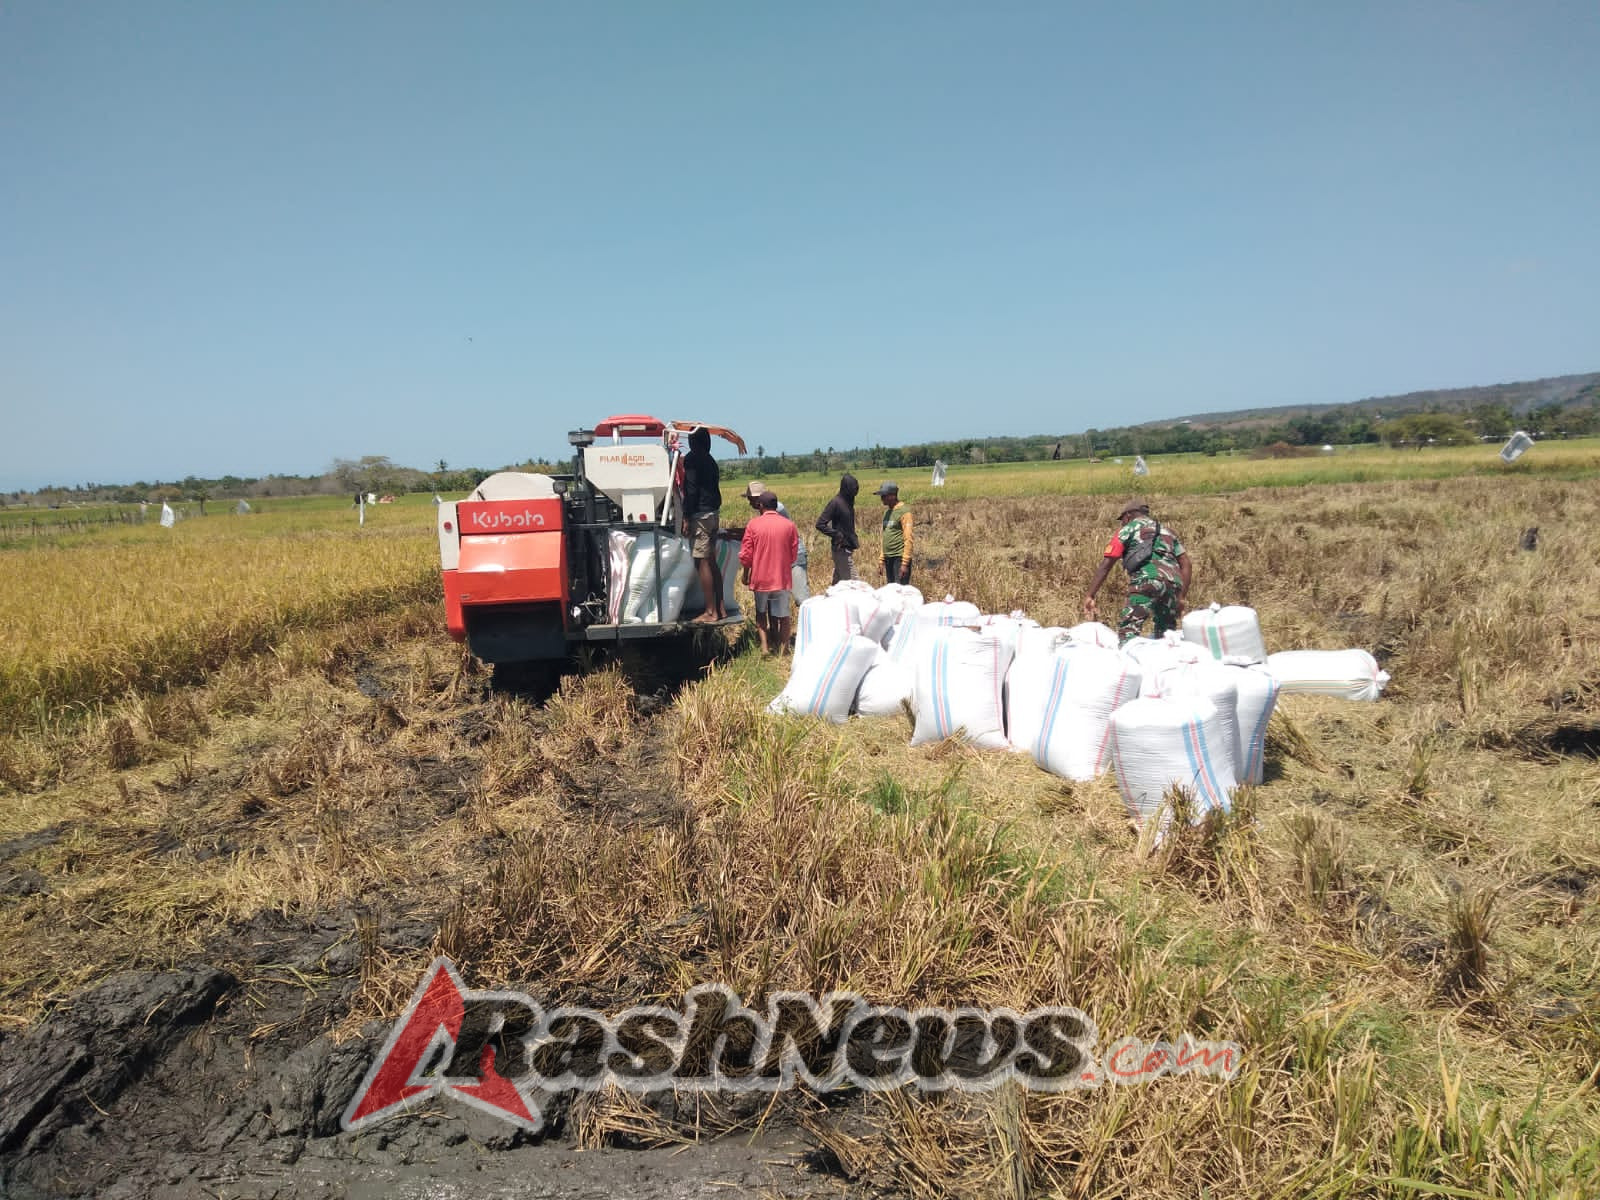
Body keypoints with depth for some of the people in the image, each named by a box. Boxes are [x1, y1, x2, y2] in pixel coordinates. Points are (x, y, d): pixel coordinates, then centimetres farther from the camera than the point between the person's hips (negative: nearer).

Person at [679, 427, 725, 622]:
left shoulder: (692, 458, -9)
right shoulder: (711, 461, 17)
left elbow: (691, 490, -16)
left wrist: (686, 518, -15)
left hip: (700, 514, -9)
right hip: (713, 513, 9)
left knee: (702, 563, -7)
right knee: (712, 562, 13)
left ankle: (710, 612, -7)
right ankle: (720, 608, 15)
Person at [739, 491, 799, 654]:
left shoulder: (753, 525, -7)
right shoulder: (789, 525, -3)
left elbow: (745, 555, -4)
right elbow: (794, 554, 3)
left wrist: (745, 574, 11)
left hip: (760, 577, 0)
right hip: (782, 577, 0)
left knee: (761, 612, 18)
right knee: (782, 615, 11)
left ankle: (765, 644, 6)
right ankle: (783, 647, 9)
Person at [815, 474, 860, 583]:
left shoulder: (848, 502, 11)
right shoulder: (835, 503, -14)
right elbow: (820, 524, -16)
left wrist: (854, 539, 10)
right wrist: (837, 535, -18)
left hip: (848, 548, 8)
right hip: (842, 549, -8)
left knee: (838, 582, 12)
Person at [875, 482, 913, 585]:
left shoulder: (904, 511, -9)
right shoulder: (886, 511, 15)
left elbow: (908, 539, -14)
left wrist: (905, 563, -18)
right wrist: (882, 559, 14)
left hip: (900, 557, -8)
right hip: (888, 558, 8)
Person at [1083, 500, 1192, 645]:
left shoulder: (1128, 529, 17)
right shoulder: (1167, 531, 33)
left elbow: (1106, 565, 8)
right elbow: (1185, 564, 22)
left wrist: (1090, 596, 6)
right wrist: (1181, 598, 21)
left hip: (1148, 580, -5)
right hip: (1173, 582, 6)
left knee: (1127, 630, -13)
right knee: (1166, 635, 18)